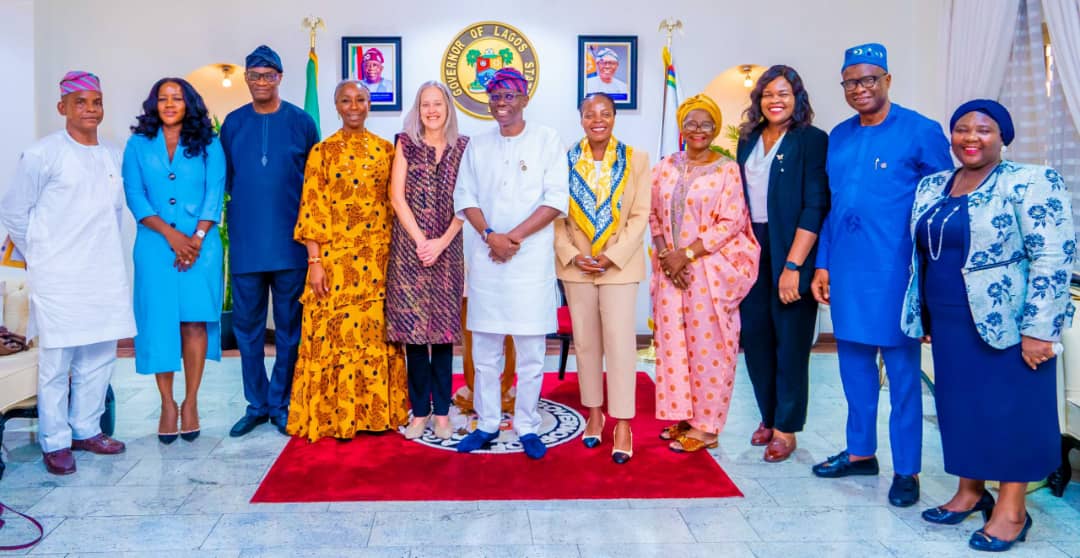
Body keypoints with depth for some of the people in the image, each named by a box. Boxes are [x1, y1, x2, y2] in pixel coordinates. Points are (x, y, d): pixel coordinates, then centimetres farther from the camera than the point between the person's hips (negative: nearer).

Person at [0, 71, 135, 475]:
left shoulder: (113, 158, 9)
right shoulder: (42, 154, -6)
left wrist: (106, 249, 13)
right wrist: (38, 256, 4)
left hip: (106, 275, 5)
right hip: (59, 277, -5)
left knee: (100, 356, 10)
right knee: (56, 360, 0)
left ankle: (86, 429, 24)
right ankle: (55, 442, 12)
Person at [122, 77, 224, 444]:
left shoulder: (208, 145, 8)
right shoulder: (138, 145, 10)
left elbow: (215, 193, 0)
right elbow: (134, 195, 2)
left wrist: (196, 238, -11)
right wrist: (170, 233, -11)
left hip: (200, 245, -1)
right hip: (155, 246, 1)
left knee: (195, 321, -4)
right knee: (159, 321, 0)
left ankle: (191, 403, 5)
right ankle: (167, 404, 8)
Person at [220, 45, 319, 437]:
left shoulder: (300, 122, 2)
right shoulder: (233, 123, 7)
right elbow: (225, 178, 13)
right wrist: (242, 208, 4)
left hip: (290, 241, -2)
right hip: (245, 242, 2)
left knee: (289, 326, 5)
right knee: (247, 326, 7)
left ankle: (281, 404, 18)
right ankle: (256, 404, 20)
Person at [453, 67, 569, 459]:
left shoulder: (546, 140, 2)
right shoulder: (477, 145, 13)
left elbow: (557, 199, -5)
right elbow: (464, 197, 7)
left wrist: (514, 237, -12)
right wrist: (491, 235, -10)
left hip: (532, 256, -3)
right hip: (485, 257, 3)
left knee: (531, 349, 1)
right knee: (484, 348, 7)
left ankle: (527, 427, 12)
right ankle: (487, 424, 18)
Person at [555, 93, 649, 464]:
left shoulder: (635, 159, -1)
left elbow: (640, 215, -4)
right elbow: (554, 214, 2)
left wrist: (612, 256, -13)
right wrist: (571, 255, -11)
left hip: (619, 264, -2)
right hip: (576, 264, 2)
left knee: (620, 341, -5)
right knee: (585, 341, 9)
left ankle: (622, 424, 3)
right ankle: (594, 413, 23)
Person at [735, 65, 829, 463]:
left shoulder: (812, 140, -7)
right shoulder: (748, 140, 10)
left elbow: (815, 207, -13)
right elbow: (739, 199, 12)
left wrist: (793, 265, -18)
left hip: (791, 254, -5)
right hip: (751, 252, 5)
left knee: (790, 342, 3)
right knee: (755, 337, 9)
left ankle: (786, 428, 16)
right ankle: (768, 417, 26)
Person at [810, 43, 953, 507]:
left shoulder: (921, 132, -6)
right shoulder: (838, 137, 11)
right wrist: (822, 264, 11)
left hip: (893, 273, -5)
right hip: (845, 272, 6)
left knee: (902, 371, 4)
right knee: (854, 365, 15)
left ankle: (906, 470, 15)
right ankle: (860, 452, 30)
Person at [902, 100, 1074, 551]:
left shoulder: (1031, 183, -9)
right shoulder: (931, 187, 9)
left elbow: (1053, 258, -14)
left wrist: (1037, 329, -18)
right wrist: (922, 315, 14)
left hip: (1008, 323, -6)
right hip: (949, 323, 6)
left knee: (1010, 409, 2)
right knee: (960, 405, 12)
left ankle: (1011, 509, 14)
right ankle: (970, 490, 28)